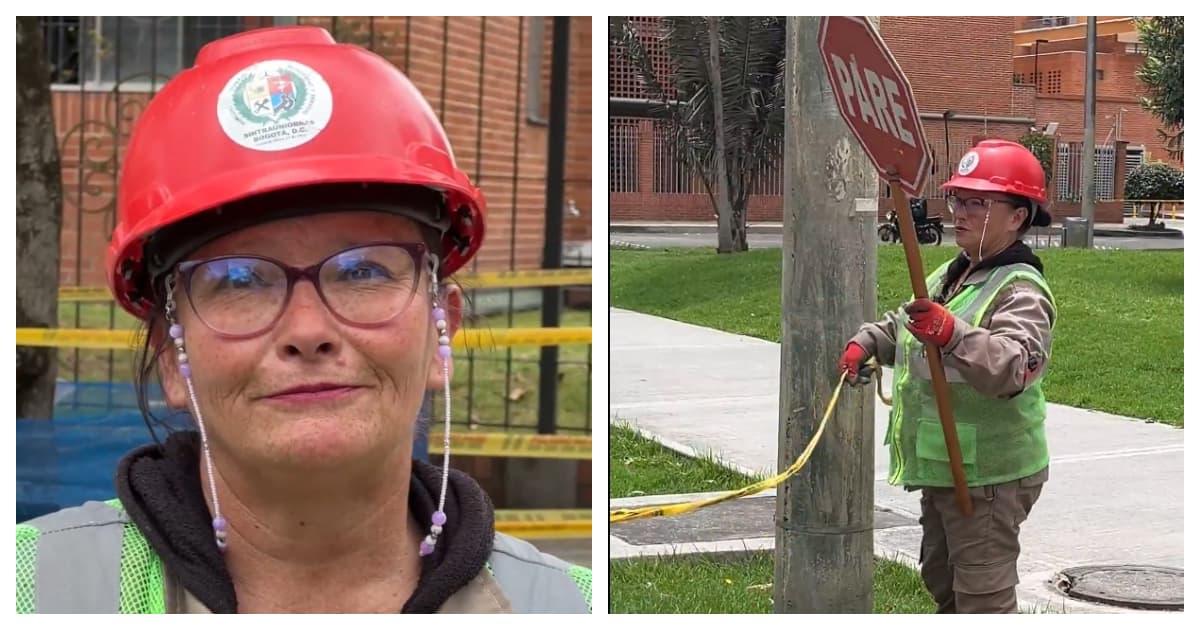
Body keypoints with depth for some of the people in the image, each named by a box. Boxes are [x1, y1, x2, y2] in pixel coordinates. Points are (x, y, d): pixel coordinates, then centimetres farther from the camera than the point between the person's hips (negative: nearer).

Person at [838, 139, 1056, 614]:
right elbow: (903, 325, 28)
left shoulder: (1021, 291, -19)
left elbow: (1016, 365, -37)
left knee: (983, 598, -7)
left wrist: (953, 335, -51)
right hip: (941, 467, 10)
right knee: (942, 581, 24)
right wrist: (866, 342, 9)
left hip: (989, 475, -10)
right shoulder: (949, 275, 13)